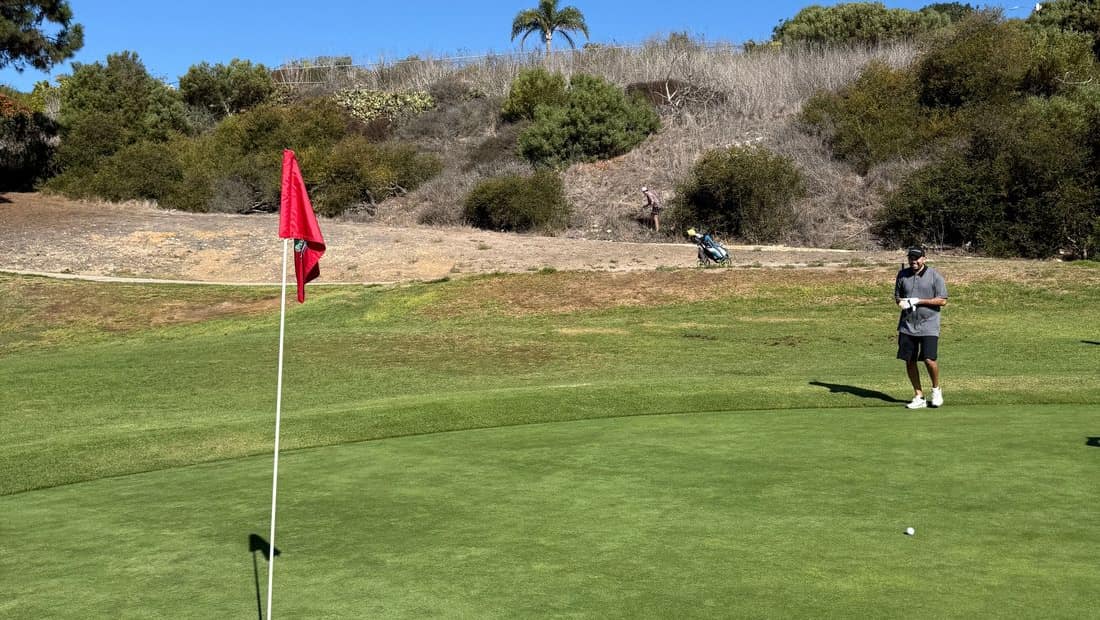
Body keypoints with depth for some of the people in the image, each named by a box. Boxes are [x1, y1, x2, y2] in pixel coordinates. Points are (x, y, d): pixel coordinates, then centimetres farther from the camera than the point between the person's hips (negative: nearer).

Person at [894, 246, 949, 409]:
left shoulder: (935, 276, -4)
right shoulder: (902, 274, 9)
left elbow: (942, 301, -8)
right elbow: (897, 296, 18)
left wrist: (918, 301, -15)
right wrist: (900, 302, -6)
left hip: (928, 325, -4)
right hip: (907, 325, 4)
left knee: (929, 359, -14)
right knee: (909, 361, 4)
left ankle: (936, 390, 14)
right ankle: (919, 397, 16)